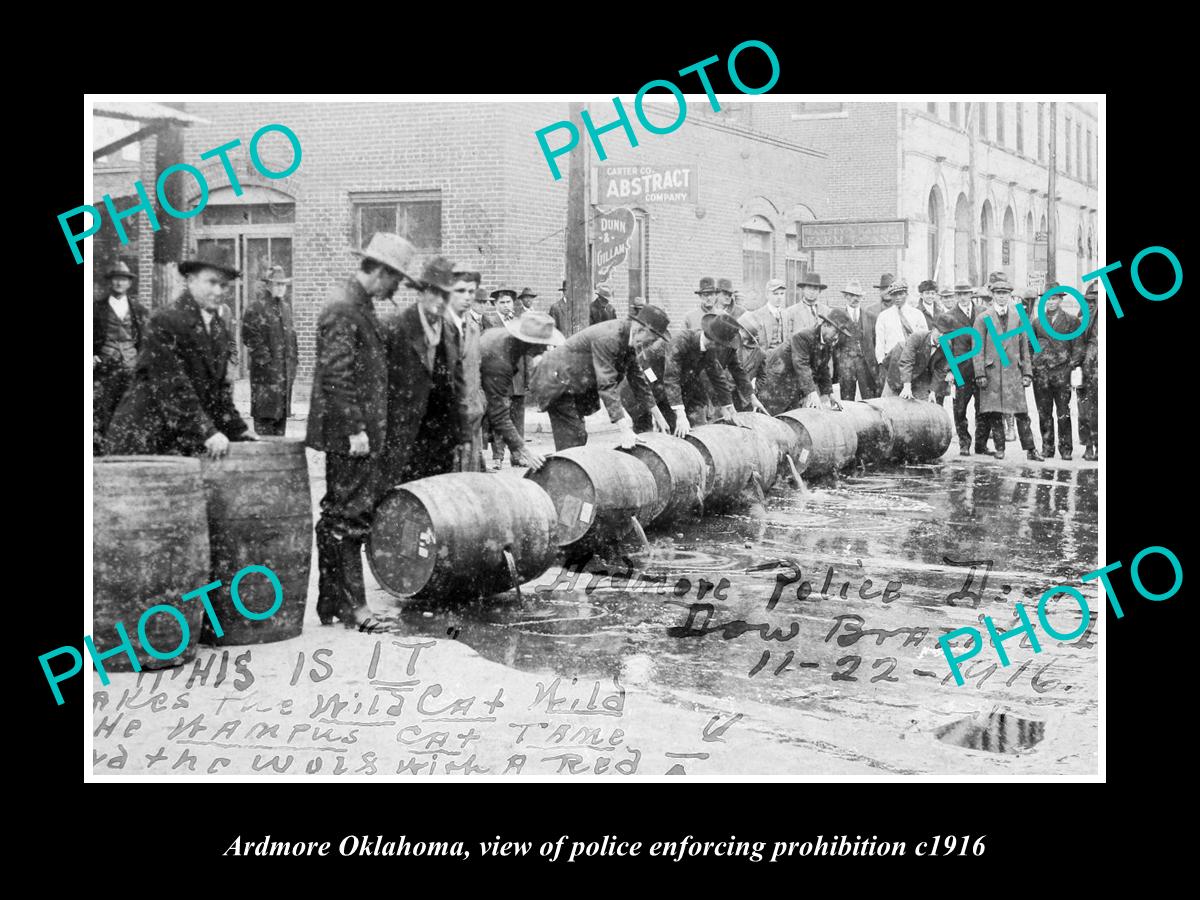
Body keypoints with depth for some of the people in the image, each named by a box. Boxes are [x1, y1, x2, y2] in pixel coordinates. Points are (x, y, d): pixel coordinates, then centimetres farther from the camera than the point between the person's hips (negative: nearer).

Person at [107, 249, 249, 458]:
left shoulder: (219, 329, 11)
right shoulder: (164, 322, -13)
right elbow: (172, 387, -19)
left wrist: (239, 431, 7)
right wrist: (207, 432, -25)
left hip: (186, 445, 7)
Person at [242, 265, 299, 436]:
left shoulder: (286, 306, 16)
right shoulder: (256, 308, -8)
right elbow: (250, 336, -12)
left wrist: (294, 357, 14)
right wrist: (264, 358, -16)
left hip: (286, 370, 7)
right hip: (266, 371, -7)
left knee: (282, 413, 11)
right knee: (265, 415, -6)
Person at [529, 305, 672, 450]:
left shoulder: (629, 339, -3)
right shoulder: (608, 338, -31)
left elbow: (637, 377, 10)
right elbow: (606, 385, -33)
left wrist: (656, 414, 13)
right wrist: (624, 428, -35)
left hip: (575, 386, 10)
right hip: (557, 382, -10)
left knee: (579, 437, 11)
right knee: (571, 438, -13)